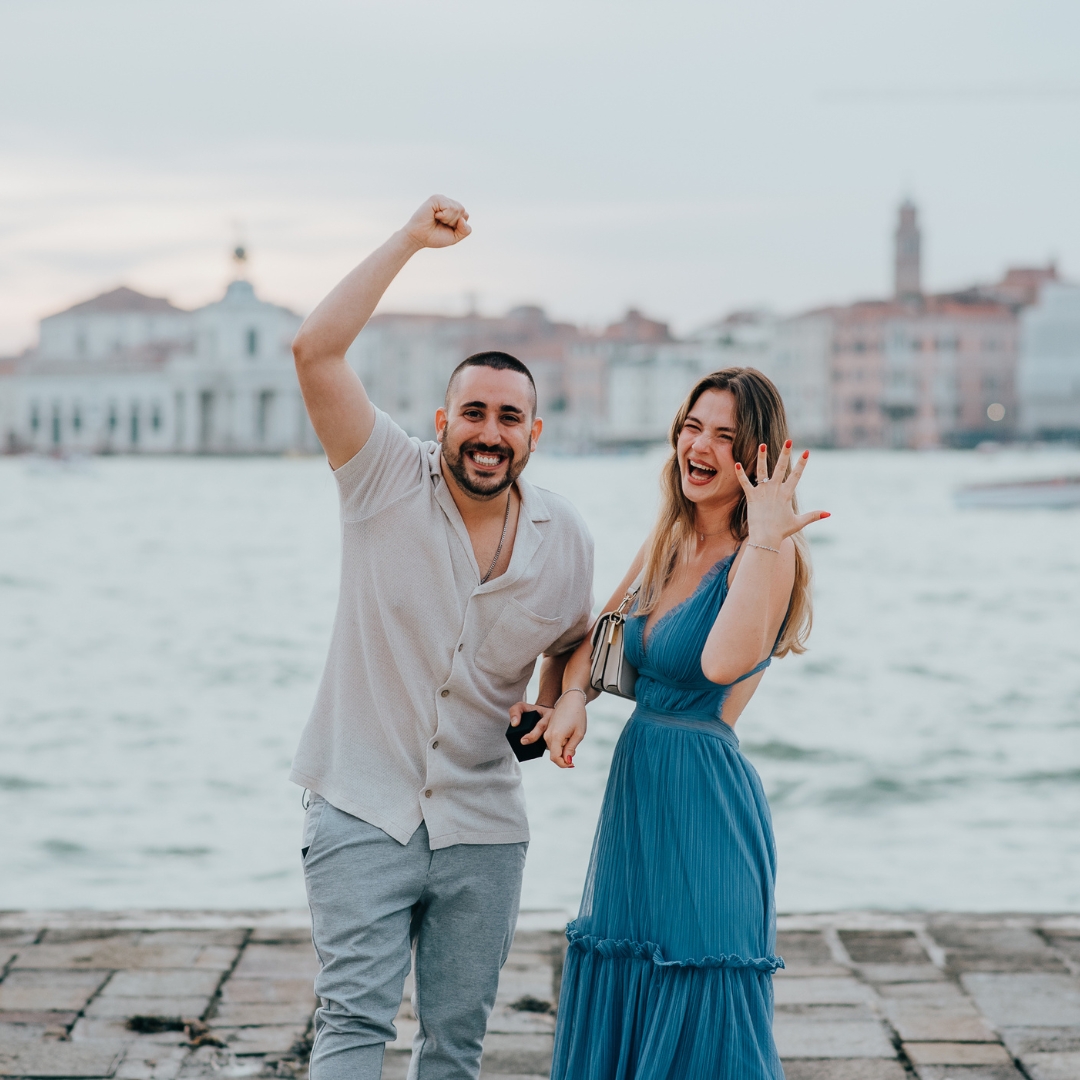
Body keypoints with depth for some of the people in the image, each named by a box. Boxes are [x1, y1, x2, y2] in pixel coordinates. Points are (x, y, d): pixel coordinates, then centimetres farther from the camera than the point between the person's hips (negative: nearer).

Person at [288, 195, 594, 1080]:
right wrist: (412, 240, -16)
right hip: (362, 815, -3)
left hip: (483, 830, 4)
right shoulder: (387, 481, -7)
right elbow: (316, 351, -19)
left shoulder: (564, 538, 3)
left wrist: (557, 709, 0)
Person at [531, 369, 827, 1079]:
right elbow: (597, 637, 19)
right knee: (613, 1018, 15)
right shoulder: (668, 543, 10)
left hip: (705, 802, -8)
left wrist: (763, 538, -29)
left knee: (700, 1022, -2)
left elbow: (724, 663, -31)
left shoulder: (770, 554, -13)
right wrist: (574, 696, -2)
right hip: (636, 790, 8)